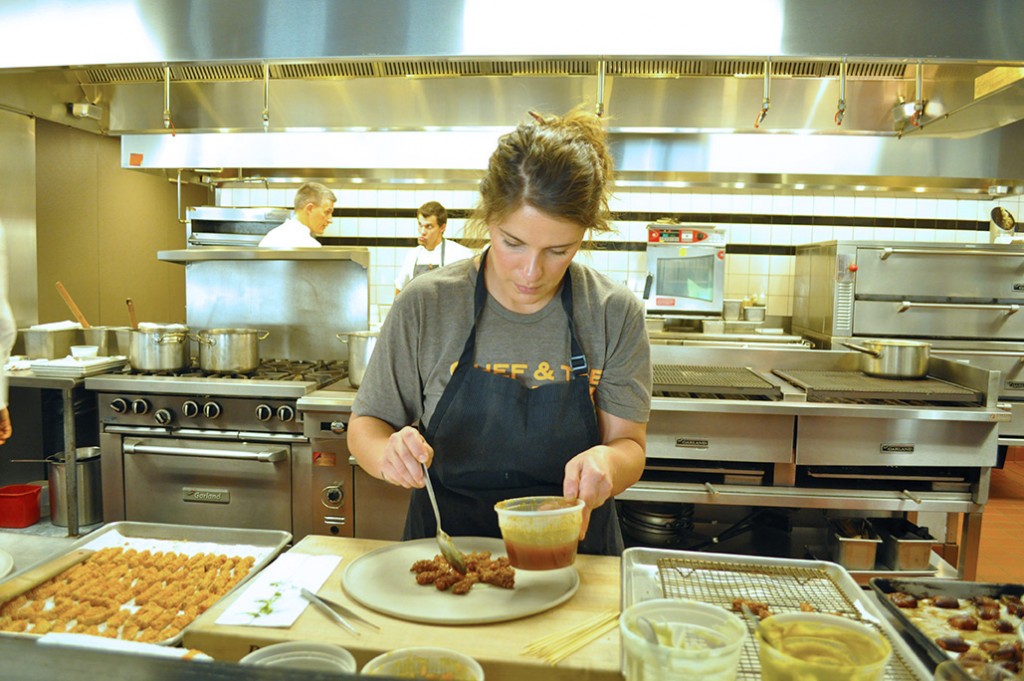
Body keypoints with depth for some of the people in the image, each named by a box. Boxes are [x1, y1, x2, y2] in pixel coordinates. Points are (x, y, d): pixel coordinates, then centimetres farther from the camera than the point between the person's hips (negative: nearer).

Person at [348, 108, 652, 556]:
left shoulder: (615, 315, -5)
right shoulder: (425, 305, -7)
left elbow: (629, 444, -1)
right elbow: (365, 426, 2)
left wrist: (607, 460, -25)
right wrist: (388, 453, -21)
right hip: (443, 547, 1)